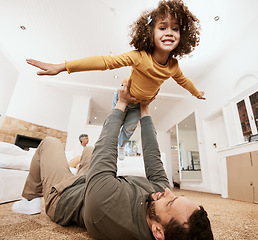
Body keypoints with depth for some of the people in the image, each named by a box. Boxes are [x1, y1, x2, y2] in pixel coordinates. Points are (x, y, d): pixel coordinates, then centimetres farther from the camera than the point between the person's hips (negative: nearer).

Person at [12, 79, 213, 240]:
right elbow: (154, 156, -19)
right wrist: (144, 110, -13)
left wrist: (121, 104, -22)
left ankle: (30, 199, 27)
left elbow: (105, 147, -37)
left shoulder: (108, 202, -49)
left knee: (50, 142, 6)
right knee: (88, 150, 21)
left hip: (62, 196, -4)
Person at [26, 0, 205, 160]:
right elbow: (105, 61, -40)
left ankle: (121, 145, 55)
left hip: (141, 104, 3)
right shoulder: (139, 56, -35)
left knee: (129, 128, 21)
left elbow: (183, 80, 4)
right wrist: (62, 67, -43)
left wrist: (197, 93, 23)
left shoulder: (173, 66, -19)